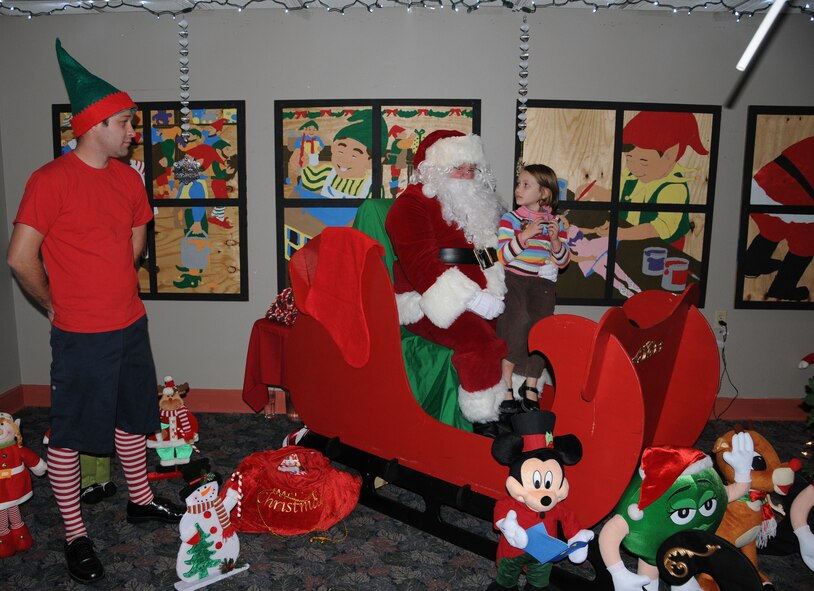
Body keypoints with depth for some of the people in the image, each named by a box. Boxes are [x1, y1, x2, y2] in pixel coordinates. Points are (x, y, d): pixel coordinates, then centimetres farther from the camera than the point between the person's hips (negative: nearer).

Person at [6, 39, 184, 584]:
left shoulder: (128, 178, 6)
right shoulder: (51, 180, -14)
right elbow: (21, 258, -13)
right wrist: (57, 306, -1)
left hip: (131, 324, 7)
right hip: (81, 336, -7)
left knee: (133, 415, 19)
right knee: (70, 433, 6)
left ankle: (140, 499, 38)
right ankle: (75, 535, 20)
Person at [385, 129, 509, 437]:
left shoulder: (479, 204, 21)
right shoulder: (411, 205, -2)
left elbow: (494, 255, 20)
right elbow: (422, 266, -15)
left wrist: (494, 294, -1)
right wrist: (473, 300, -24)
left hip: (478, 299, 7)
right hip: (430, 304, -7)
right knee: (477, 337, -32)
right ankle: (485, 426, -21)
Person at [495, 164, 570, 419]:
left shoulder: (555, 223, 8)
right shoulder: (510, 219, 0)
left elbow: (562, 261, 7)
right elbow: (501, 256, -10)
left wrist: (555, 240, -11)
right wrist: (525, 235, -20)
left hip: (543, 283, 3)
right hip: (514, 279, -3)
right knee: (518, 322, -20)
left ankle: (531, 389, 7)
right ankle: (506, 389, -8)